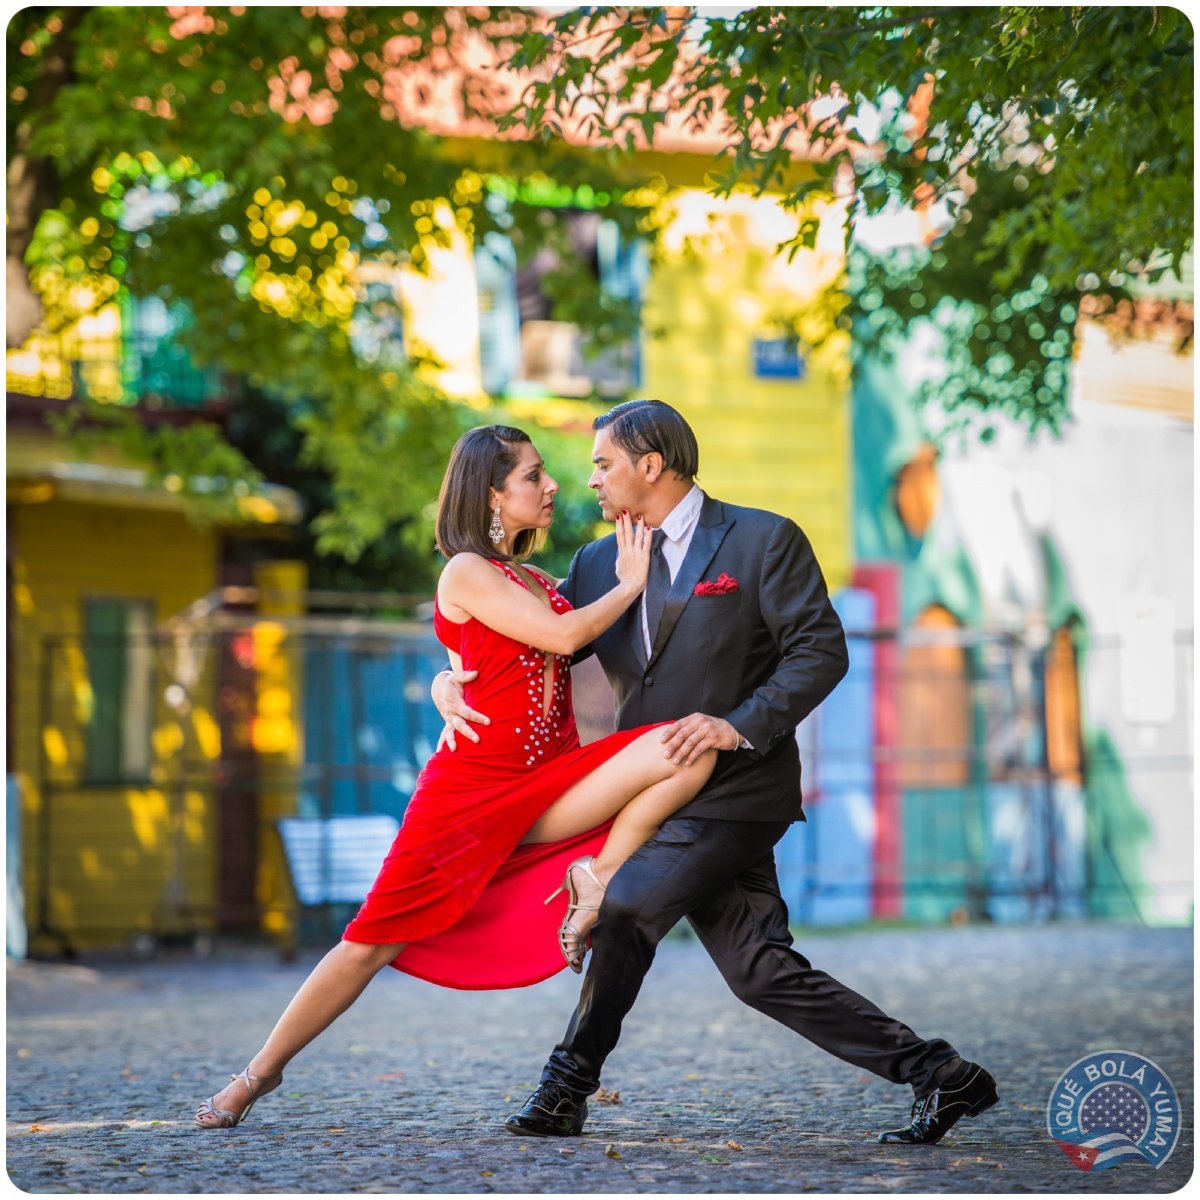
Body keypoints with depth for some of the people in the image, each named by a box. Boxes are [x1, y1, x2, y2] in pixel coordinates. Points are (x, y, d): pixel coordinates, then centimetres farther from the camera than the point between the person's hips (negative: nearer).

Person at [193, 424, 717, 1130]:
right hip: (473, 785, -6)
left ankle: (597, 879, -10)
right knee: (373, 942, -4)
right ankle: (259, 1075, 12)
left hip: (550, 787, 6)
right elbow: (564, 635, -14)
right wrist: (630, 584, -1)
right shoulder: (467, 573, -5)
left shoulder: (537, 581, 18)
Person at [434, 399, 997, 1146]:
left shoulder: (764, 541, -5)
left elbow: (821, 651, -11)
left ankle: (569, 1088, 2)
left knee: (624, 908, -15)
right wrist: (455, 680, -6)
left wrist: (741, 725, -22)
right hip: (664, 794, 7)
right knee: (759, 970, 0)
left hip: (735, 789, -7)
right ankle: (937, 1075, 4)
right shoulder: (601, 564, 14)